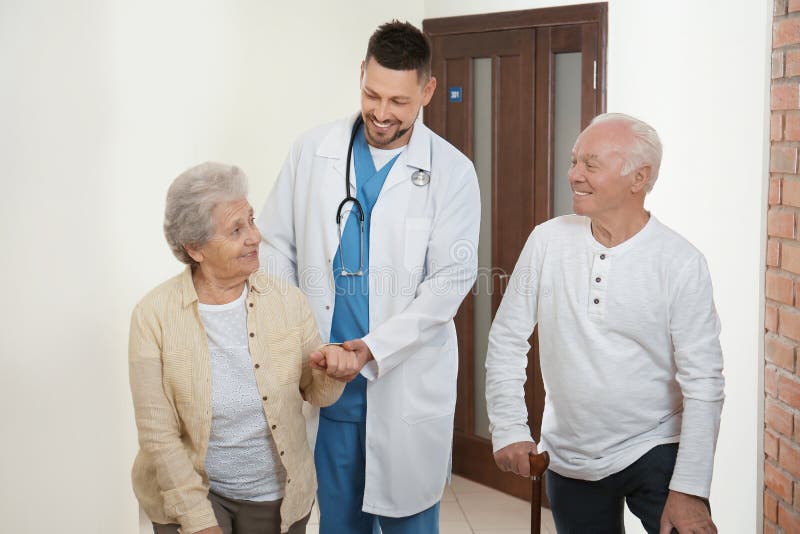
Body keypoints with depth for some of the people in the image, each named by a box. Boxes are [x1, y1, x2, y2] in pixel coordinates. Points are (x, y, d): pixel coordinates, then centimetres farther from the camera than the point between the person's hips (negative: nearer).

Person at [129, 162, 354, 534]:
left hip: (278, 496, 3)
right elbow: (158, 434, -12)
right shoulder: (153, 315, -14)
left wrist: (329, 371, -19)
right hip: (187, 490, -2)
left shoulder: (287, 300, -7)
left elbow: (316, 393, 3)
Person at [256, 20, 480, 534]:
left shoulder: (451, 172, -5)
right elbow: (277, 245, 8)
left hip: (406, 381, -2)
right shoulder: (313, 151, 2)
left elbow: (450, 279, -10)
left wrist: (372, 349, -19)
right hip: (323, 376, 2)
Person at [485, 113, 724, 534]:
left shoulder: (681, 263, -11)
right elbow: (507, 340, 3)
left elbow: (703, 383, -12)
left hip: (655, 452, -2)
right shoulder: (548, 240, -3)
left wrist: (690, 491, -15)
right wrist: (509, 429, -3)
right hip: (569, 461, 3)